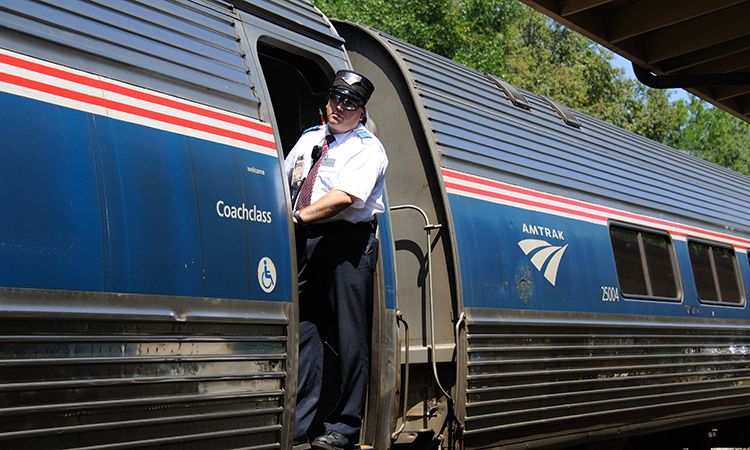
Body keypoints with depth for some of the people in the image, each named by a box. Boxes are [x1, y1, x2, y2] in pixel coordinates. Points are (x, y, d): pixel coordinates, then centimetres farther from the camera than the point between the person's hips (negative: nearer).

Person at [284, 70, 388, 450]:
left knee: (349, 334, -3)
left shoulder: (367, 148, -3)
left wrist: (298, 218, -19)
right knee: (305, 328, 5)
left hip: (348, 242, -6)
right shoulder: (309, 138, 19)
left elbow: (344, 197, -17)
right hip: (306, 241, 6)